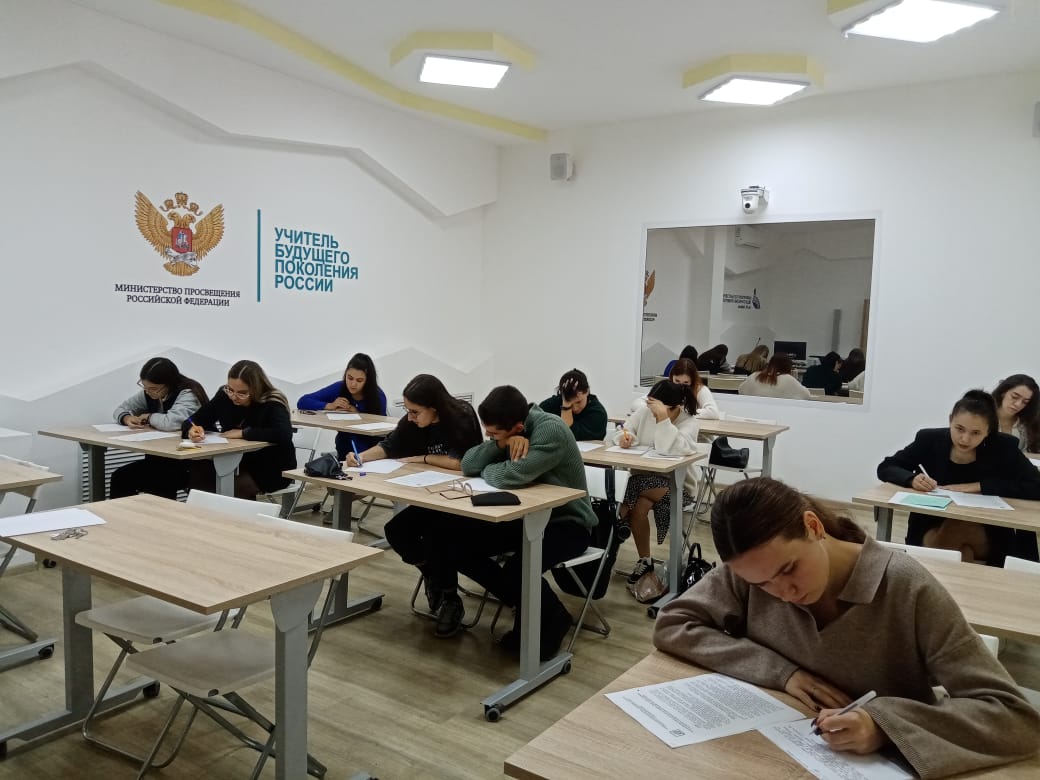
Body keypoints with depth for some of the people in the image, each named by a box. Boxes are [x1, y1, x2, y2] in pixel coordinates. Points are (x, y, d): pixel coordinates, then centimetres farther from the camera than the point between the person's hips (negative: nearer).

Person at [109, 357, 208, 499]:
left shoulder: (188, 394, -17)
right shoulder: (150, 394, 6)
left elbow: (172, 422, -35)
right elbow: (121, 409, 17)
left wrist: (148, 417, -13)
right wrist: (127, 418, -7)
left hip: (189, 463, -8)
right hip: (159, 457, 8)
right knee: (118, 476, -9)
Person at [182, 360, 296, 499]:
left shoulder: (272, 404, -19)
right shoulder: (224, 396, -4)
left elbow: (284, 434, -37)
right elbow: (191, 421, -1)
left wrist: (243, 433, -28)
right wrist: (192, 430, -26)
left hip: (272, 471, -6)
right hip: (238, 464, 6)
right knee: (195, 472, -18)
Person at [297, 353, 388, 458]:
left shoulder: (378, 396, -11)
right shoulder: (339, 388, -8)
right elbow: (302, 402, -6)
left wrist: (355, 412, -21)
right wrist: (330, 406, -18)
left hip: (370, 450, -1)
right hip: (345, 447, 1)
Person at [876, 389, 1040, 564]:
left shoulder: (1003, 447, -11)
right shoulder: (929, 440, -9)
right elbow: (885, 468, -2)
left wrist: (977, 486, -22)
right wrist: (912, 479, -24)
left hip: (988, 538, 1)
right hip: (931, 530, 0)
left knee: (961, 527, -30)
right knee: (961, 550, -30)